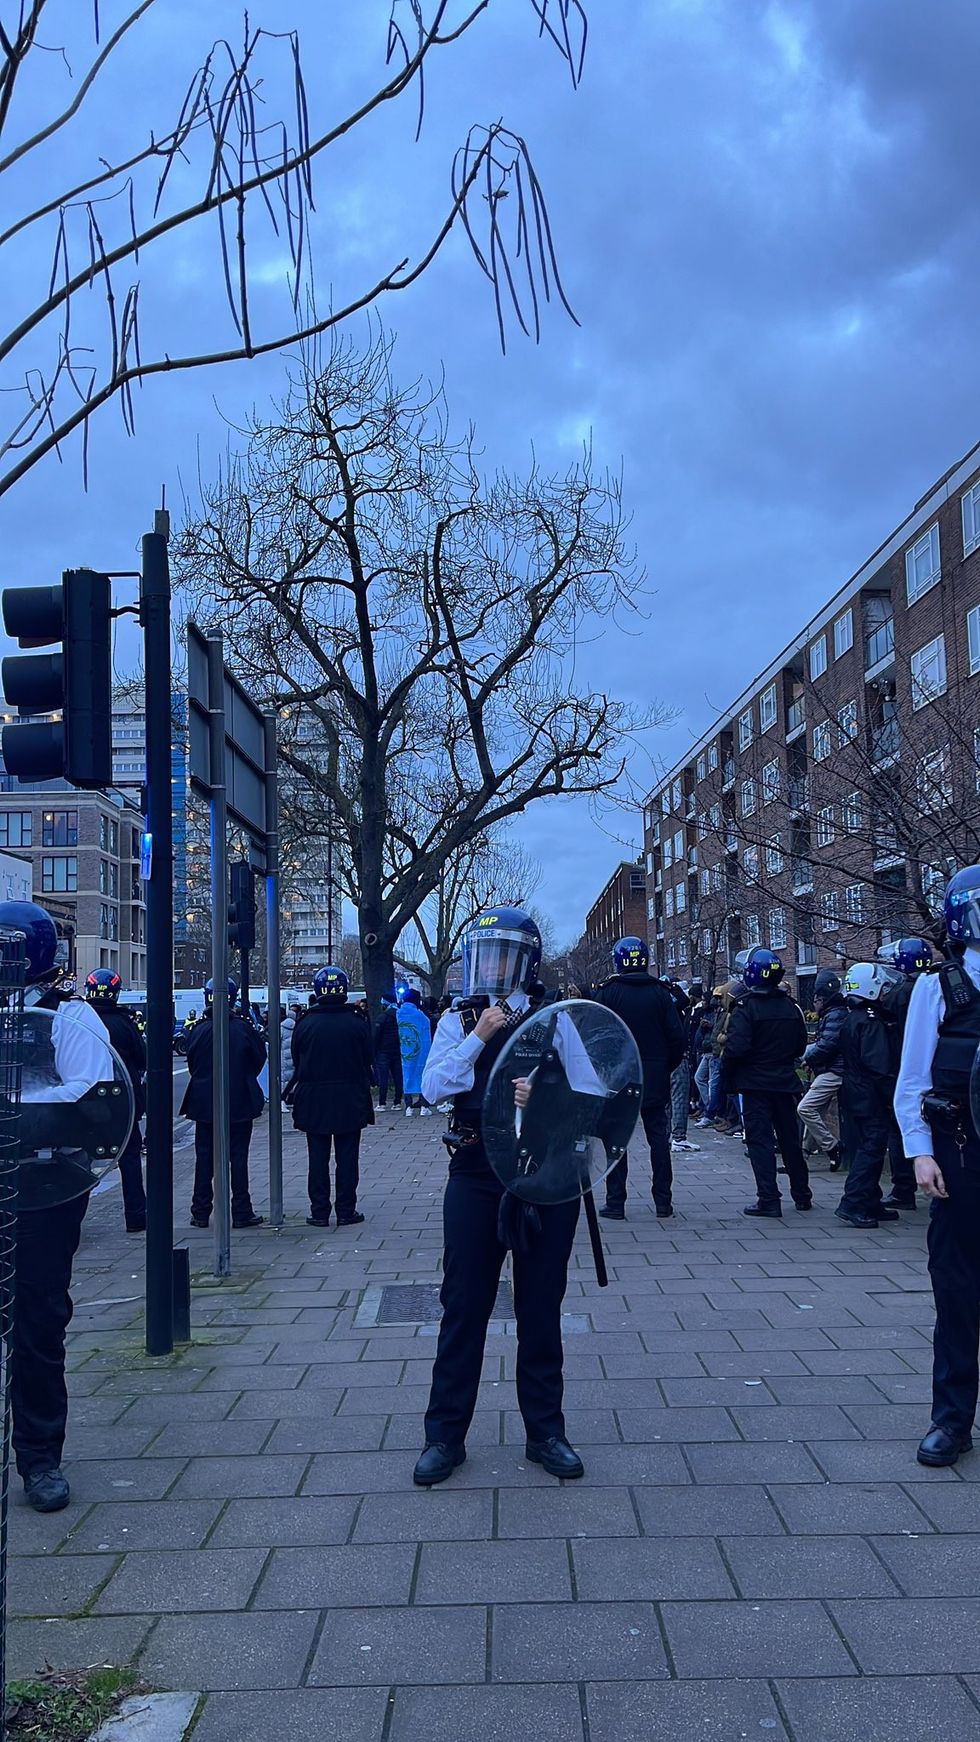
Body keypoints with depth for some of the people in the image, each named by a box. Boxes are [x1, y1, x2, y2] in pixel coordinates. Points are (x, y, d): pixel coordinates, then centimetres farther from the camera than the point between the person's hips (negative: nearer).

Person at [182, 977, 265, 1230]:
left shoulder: (200, 1030, -7)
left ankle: (201, 1213, 13)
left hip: (205, 1102, 2)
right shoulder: (244, 1029, -11)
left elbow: (192, 1064, 4)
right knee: (238, 1156, 5)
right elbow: (259, 1059, 1)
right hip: (239, 1102, -2)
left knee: (204, 1156, 10)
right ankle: (241, 1213, 6)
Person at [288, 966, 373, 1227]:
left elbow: (297, 1062, 1)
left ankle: (319, 1212, 10)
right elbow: (367, 1061, 1)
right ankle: (346, 1211, 9)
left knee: (318, 1158, 8)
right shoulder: (357, 1024, -8)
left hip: (313, 1100, 0)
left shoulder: (305, 1025, -7)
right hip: (350, 1101, 0)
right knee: (347, 1157, 7)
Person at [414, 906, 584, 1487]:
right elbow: (432, 1088, -9)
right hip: (476, 1181, 0)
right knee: (464, 1309, 7)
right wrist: (480, 1036, -15)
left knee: (541, 1310, 11)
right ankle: (446, 1434, 19)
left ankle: (546, 1431, 24)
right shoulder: (458, 1023, 3)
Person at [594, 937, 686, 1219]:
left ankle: (615, 1203, 4)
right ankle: (663, 1201, 12)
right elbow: (678, 1038, -2)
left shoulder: (607, 993, -6)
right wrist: (665, 1068, 11)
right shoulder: (660, 993, 0)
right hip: (655, 1079, 2)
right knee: (658, 1137, 9)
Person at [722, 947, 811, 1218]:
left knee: (760, 1140, -2)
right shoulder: (792, 1007, 4)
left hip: (755, 1083, -5)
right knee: (790, 1139, 16)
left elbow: (736, 1048, -21)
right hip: (785, 1082, 6)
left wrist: (727, 1077, -6)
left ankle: (769, 1199, -6)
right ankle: (802, 1195, 26)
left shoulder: (745, 1008, -14)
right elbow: (801, 1046, 10)